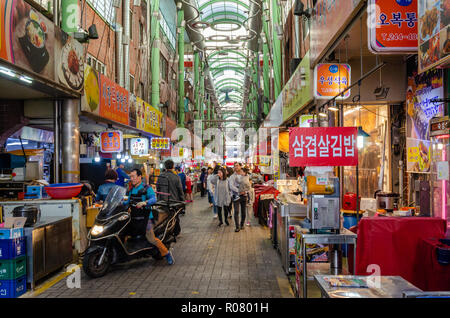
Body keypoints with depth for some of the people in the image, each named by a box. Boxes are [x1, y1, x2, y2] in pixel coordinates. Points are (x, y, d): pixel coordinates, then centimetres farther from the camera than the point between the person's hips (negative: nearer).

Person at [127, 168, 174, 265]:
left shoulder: (147, 188, -6)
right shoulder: (131, 190, 16)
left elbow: (154, 198, -20)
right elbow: (129, 201, 24)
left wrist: (144, 202, -37)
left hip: (145, 218, -7)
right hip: (133, 217, 7)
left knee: (151, 239, -13)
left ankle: (167, 254, 1)